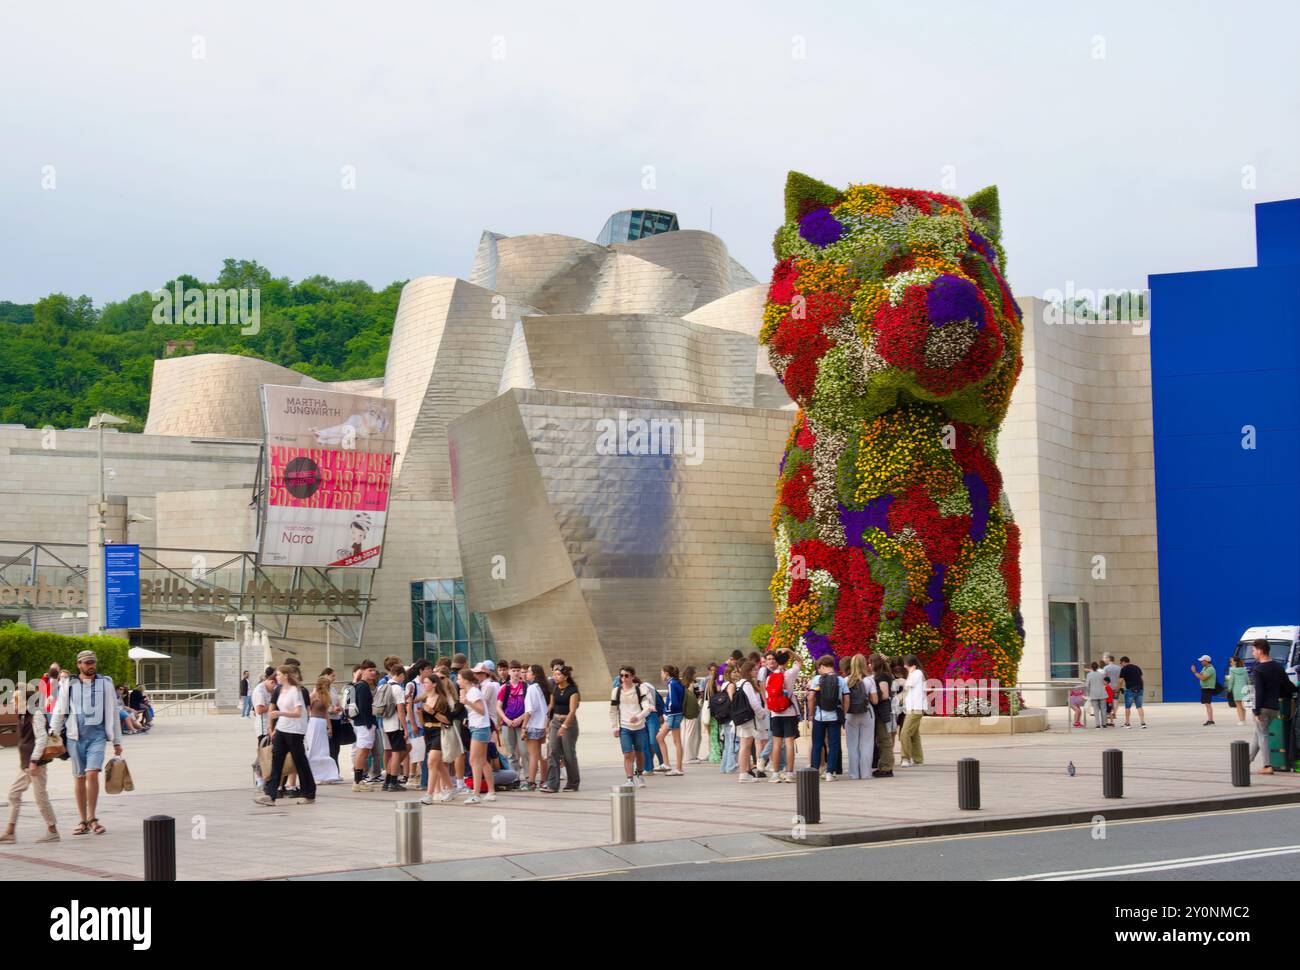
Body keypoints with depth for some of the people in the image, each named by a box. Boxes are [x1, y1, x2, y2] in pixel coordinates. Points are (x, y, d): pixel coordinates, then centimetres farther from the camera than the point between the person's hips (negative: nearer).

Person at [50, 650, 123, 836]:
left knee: (92, 774, -17)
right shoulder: (68, 685, 6)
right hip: (75, 736, 1)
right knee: (79, 777, 5)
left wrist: (117, 741, 9)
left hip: (97, 735, -1)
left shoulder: (105, 684, 6)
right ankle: (83, 821, 13)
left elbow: (113, 713, 9)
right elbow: (59, 712, 9)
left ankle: (92, 818, -8)